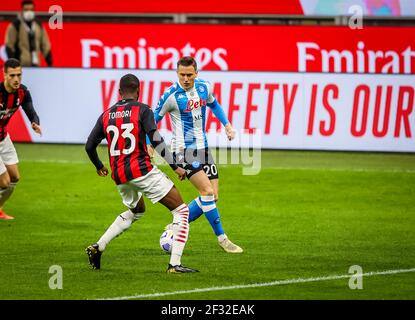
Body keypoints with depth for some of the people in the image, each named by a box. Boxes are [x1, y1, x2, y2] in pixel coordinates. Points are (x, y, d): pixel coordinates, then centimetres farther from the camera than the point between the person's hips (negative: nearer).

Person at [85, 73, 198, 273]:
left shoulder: (106, 115, 11)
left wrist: (99, 166, 34)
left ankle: (97, 247, 23)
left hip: (119, 176, 7)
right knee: (181, 211, 1)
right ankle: (174, 264, -13)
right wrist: (175, 167, -10)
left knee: (136, 211, 34)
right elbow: (156, 141, -13)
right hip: (142, 171, -7)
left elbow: (89, 146, 15)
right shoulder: (142, 110, -4)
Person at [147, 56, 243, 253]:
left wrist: (226, 124, 13)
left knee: (212, 196, 2)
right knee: (207, 191, -17)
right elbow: (153, 119, -5)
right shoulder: (172, 95, -15)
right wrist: (149, 145, -13)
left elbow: (213, 104, 23)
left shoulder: (204, 87, 1)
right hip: (183, 150, -7)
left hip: (203, 148, 7)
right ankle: (222, 239, -9)